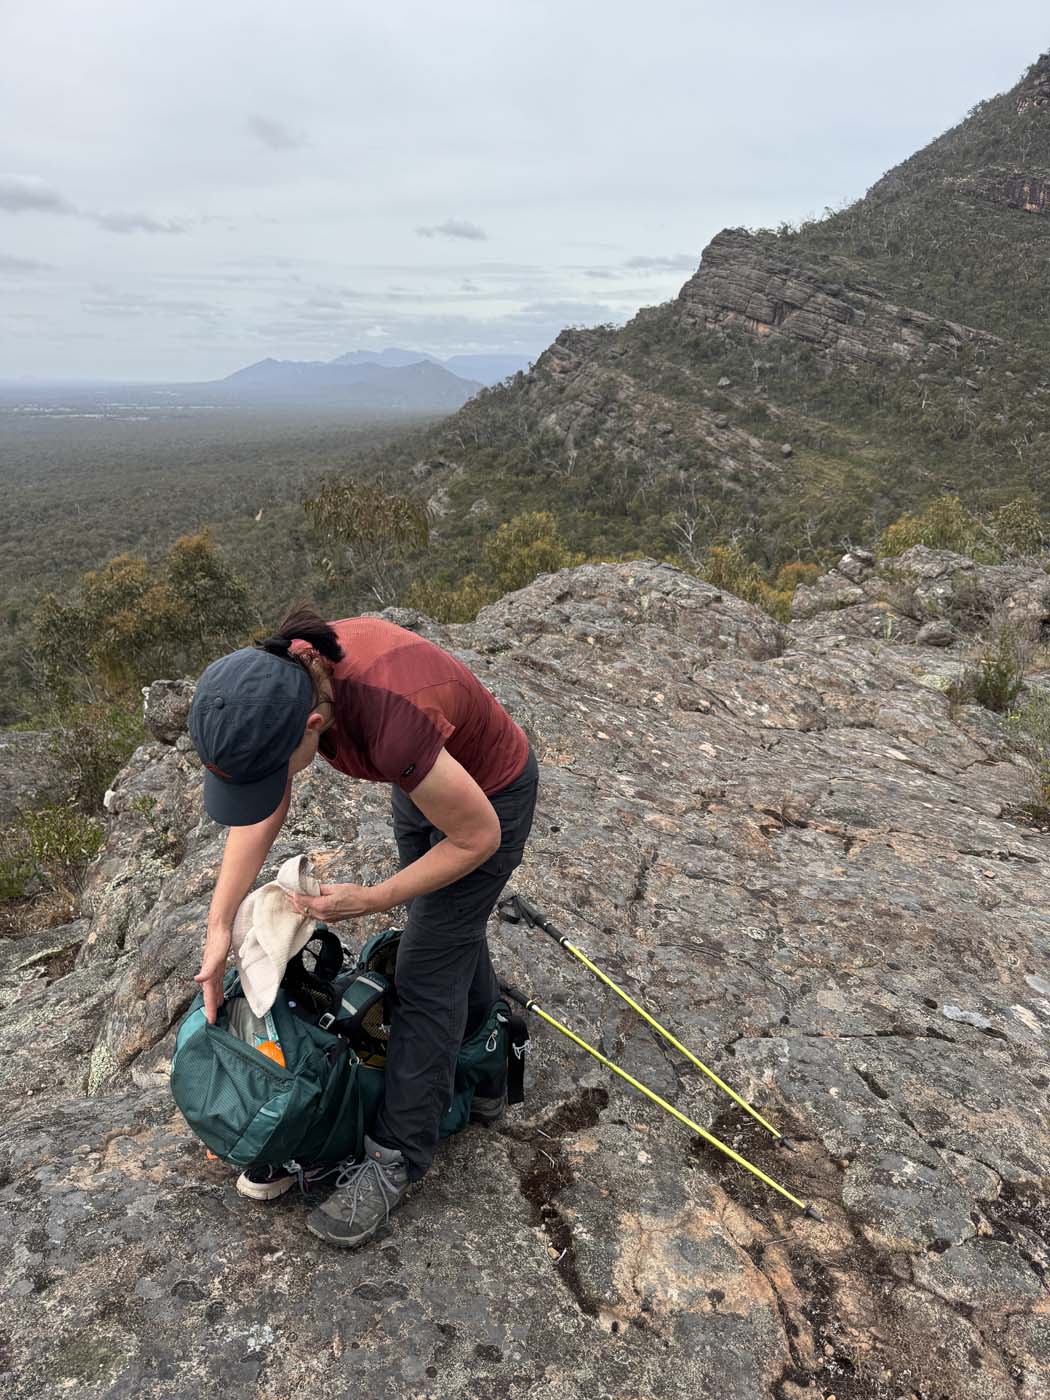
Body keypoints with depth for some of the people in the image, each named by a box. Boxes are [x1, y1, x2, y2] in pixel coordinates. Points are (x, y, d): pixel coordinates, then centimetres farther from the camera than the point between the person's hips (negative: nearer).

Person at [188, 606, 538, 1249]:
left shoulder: (392, 726, -44)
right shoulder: (282, 678, -24)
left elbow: (478, 837, -26)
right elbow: (264, 814, -9)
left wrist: (369, 900, -20)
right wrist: (220, 926, -11)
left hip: (489, 795, -7)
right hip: (428, 776, 7)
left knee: (429, 973, 1)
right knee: (454, 936, 23)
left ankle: (396, 1158, 20)